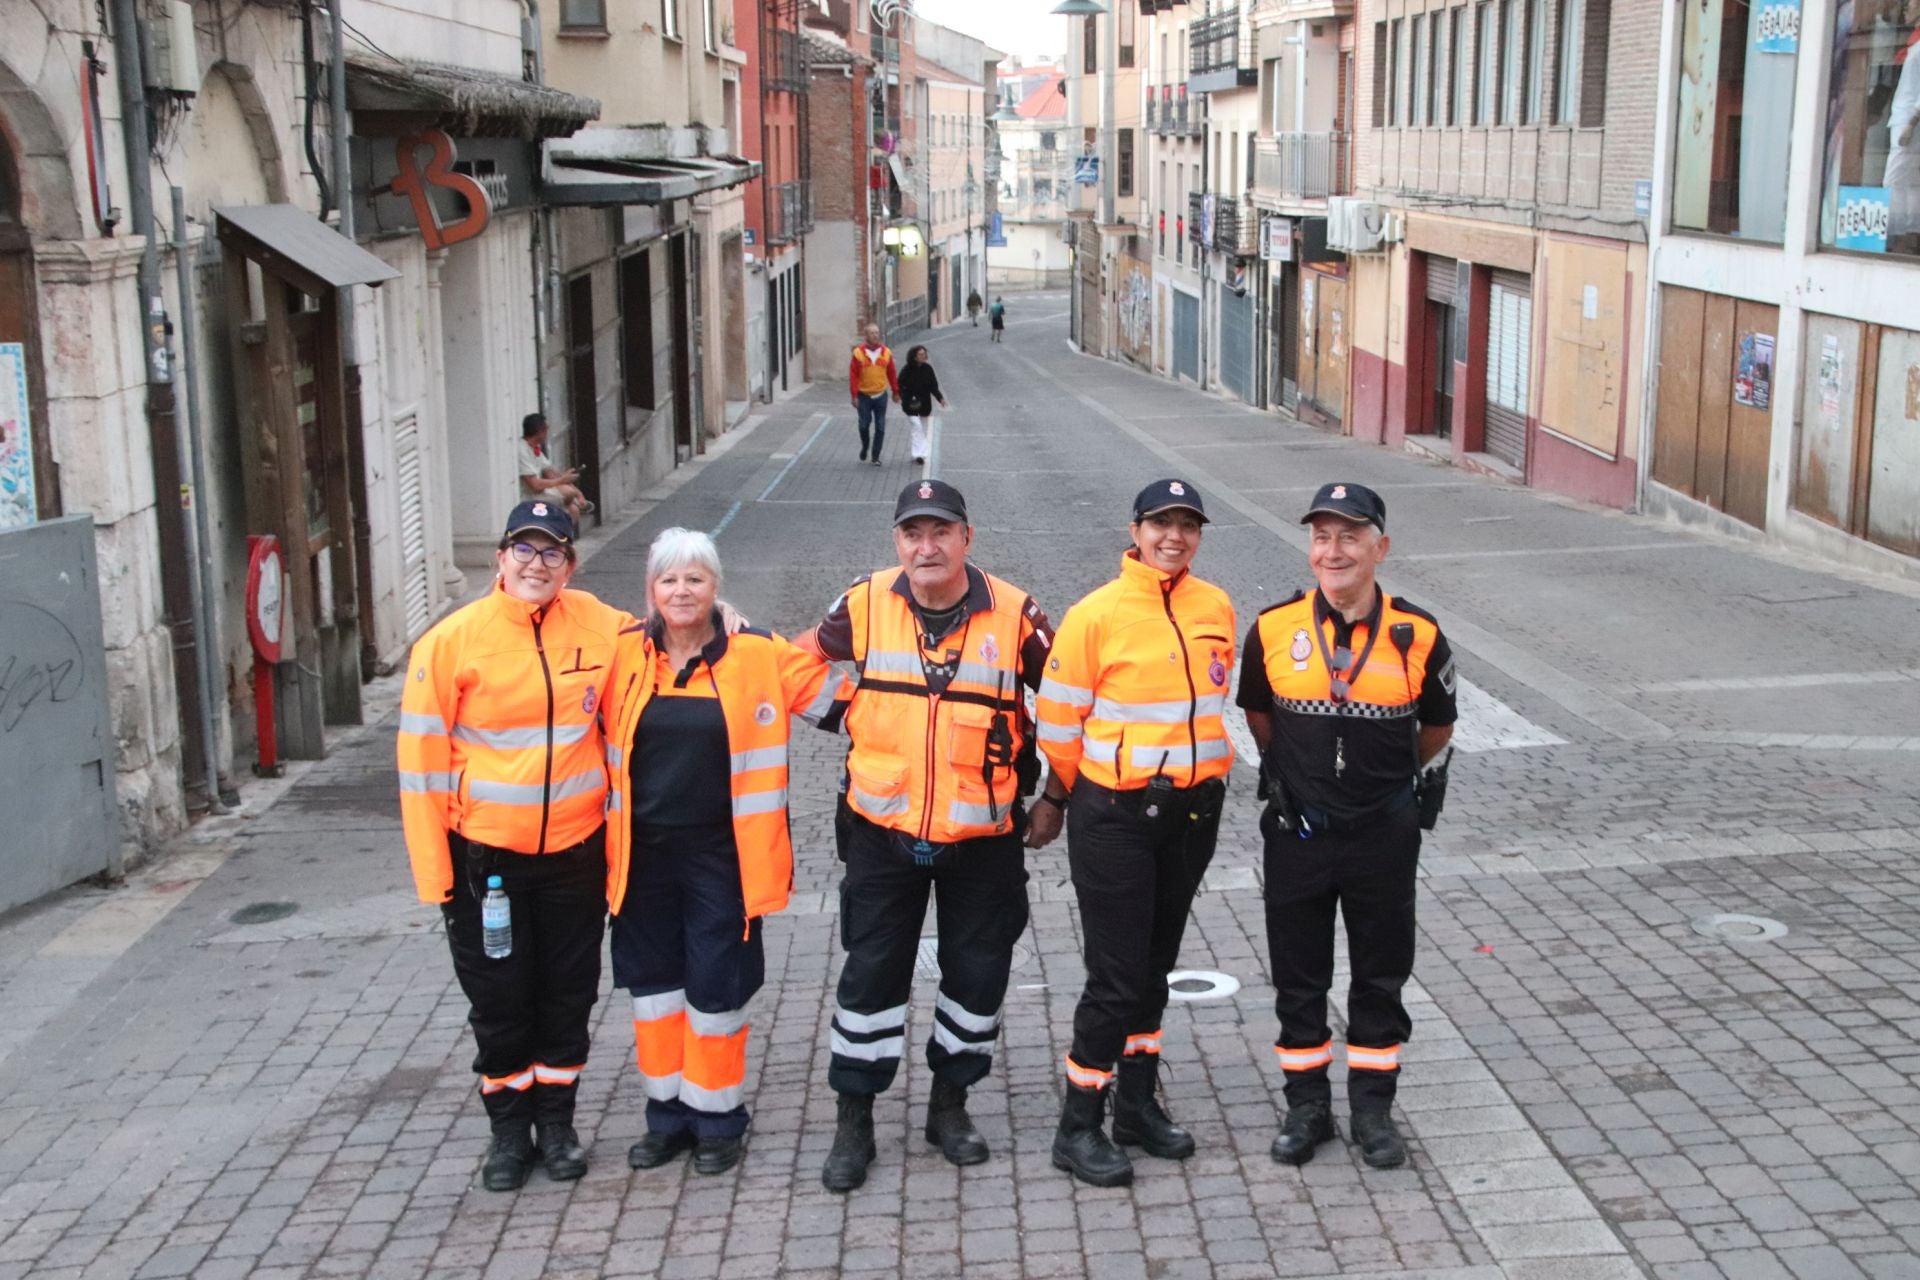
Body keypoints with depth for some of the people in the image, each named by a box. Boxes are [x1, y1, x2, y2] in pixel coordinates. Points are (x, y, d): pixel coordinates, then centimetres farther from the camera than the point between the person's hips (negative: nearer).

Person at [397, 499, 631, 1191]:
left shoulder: (602, 628, -4)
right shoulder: (452, 640, -11)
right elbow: (422, 759, -8)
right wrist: (434, 870, -8)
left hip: (574, 849, 2)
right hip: (485, 854, -2)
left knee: (568, 995, 13)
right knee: (498, 999, 10)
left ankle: (557, 1119, 31)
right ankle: (509, 1127, 27)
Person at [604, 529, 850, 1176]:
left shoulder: (759, 654, -5)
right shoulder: (626, 655, 1)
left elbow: (836, 700, 4)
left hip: (722, 855, -3)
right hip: (644, 853, 3)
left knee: (716, 988, 4)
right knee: (654, 980, 12)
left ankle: (717, 1119, 22)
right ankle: (668, 1114, 28)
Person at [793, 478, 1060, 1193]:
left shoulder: (1015, 617, -9)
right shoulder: (865, 606, -6)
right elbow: (802, 659, 12)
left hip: (983, 836, 0)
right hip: (882, 832, 0)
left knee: (977, 972, 10)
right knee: (871, 973, 4)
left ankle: (950, 1102, 30)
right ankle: (854, 1120, 17)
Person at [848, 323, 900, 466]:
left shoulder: (886, 352, 1)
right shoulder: (859, 352, -5)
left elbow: (892, 373, 8)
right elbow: (853, 375, -5)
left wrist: (895, 391, 11)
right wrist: (854, 395, -10)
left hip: (881, 395, 1)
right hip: (864, 395, -1)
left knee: (880, 428, 1)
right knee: (864, 425, 3)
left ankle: (876, 456, 10)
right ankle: (864, 447, 32)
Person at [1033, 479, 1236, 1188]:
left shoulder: (1217, 608, 2)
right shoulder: (1097, 614, -14)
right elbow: (1058, 717, -7)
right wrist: (1071, 792, 5)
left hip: (1194, 808, 5)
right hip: (1115, 815, -5)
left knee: (1156, 964, 17)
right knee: (1116, 975, -4)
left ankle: (1138, 1105, 31)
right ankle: (1079, 1128, 9)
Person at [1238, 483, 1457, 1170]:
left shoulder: (1418, 636, -8)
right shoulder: (1273, 629, -7)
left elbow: (1436, 729, 9)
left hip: (1383, 835, 0)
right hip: (1297, 833, 1)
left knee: (1381, 978, 12)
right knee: (1298, 979, 11)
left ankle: (1372, 1108, 27)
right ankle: (1307, 1106, 26)